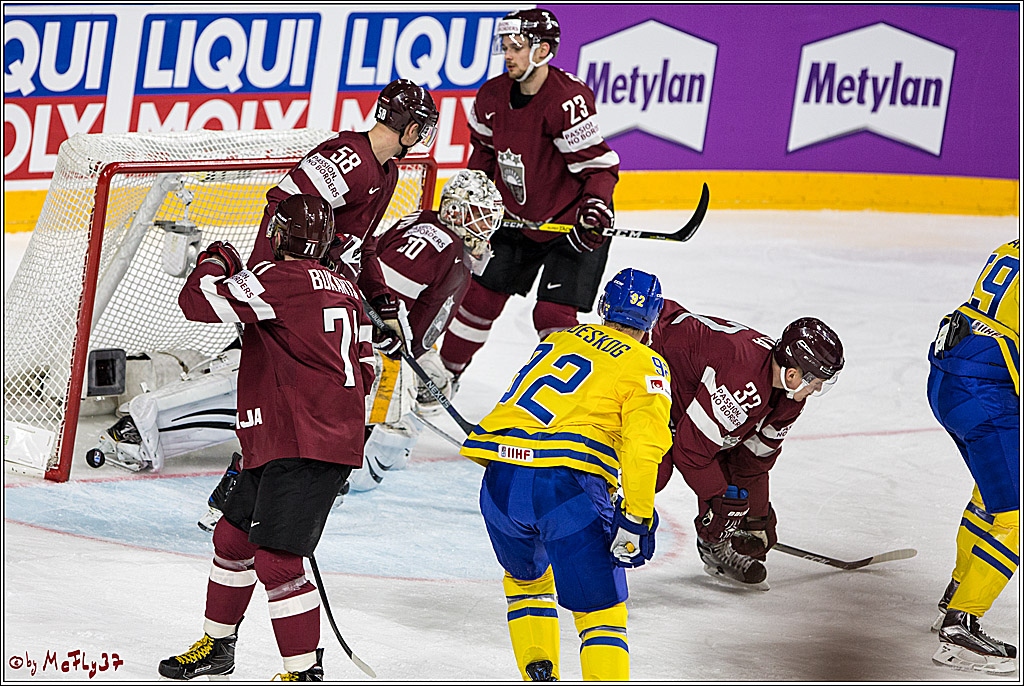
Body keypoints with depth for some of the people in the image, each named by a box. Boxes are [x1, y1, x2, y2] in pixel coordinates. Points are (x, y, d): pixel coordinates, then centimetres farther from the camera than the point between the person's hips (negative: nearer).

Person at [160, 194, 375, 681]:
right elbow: (364, 371, 20)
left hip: (303, 448, -10)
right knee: (233, 536, 22)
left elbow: (198, 301, -15)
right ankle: (217, 647, 37)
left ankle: (306, 671, -14)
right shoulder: (343, 289, 16)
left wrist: (216, 261, 5)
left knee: (276, 561, -14)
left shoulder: (279, 278, -12)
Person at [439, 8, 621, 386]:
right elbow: (485, 148, 16)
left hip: (571, 224, -6)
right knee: (481, 296, 9)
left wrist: (595, 206, -37)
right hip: (517, 219, 6)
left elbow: (598, 163, -24)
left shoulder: (567, 100, -27)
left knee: (553, 314, -14)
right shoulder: (493, 95, -4)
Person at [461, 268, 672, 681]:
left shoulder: (558, 340, 25)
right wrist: (635, 519, -9)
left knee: (526, 577, 31)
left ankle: (537, 674, 20)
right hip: (568, 484, -5)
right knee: (601, 611, 2)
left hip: (501, 477, 5)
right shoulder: (646, 367, 8)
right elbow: (642, 445, -7)